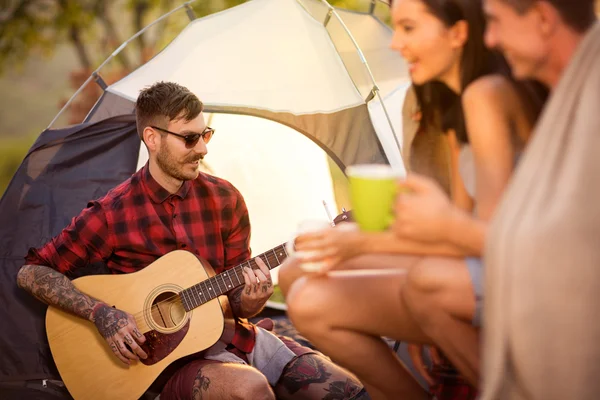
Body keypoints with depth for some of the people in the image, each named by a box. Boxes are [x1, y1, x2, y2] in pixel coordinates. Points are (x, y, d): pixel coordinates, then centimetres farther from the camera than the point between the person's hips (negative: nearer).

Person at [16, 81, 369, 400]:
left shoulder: (224, 199, 3)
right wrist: (102, 314, -18)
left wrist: (249, 302, -17)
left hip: (234, 336, 4)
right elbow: (32, 273, -4)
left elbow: (234, 300, 8)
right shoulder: (112, 214, -9)